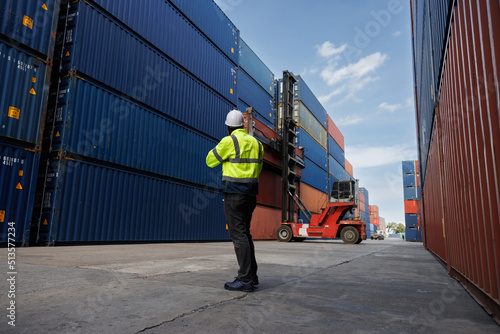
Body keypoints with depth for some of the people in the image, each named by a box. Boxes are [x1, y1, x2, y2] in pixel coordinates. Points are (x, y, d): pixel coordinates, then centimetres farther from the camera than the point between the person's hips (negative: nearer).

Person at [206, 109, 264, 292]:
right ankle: (252, 275, 20)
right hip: (251, 193, 7)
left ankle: (245, 280, -5)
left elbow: (210, 161, 2)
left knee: (238, 234, -6)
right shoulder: (256, 143, 12)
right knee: (245, 233, 15)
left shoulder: (229, 141, -9)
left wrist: (219, 149, 19)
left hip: (234, 193, -7)